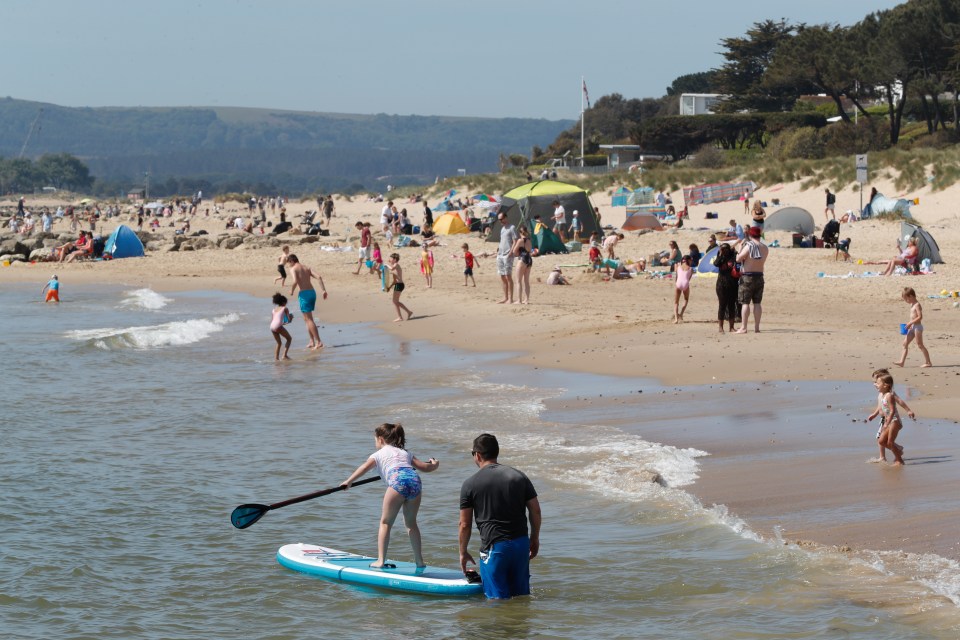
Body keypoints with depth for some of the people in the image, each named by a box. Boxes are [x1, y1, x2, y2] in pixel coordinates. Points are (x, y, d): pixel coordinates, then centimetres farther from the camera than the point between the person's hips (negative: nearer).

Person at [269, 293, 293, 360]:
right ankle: (285, 355, -2)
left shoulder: (274, 309, 25)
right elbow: (289, 320, 6)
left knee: (279, 343, 22)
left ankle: (276, 358, 14)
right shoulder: (285, 308, 11)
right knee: (289, 338, 11)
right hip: (278, 326, -6)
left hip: (272, 327, 6)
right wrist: (291, 317, 30)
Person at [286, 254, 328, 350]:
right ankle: (312, 341, 19)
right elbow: (318, 277, 4)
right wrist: (324, 290, 3)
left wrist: (292, 291, -3)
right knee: (306, 318, 19)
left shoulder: (293, 269, -3)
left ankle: (318, 342, -7)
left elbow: (295, 281, -21)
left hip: (304, 294, -7)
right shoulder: (307, 268, 16)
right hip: (312, 292, 7)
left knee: (309, 319, -3)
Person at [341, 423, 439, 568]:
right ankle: (419, 560, 22)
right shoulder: (405, 453, 36)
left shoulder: (378, 454, 24)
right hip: (415, 481, 5)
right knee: (411, 523, 21)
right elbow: (424, 467, 32)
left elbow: (365, 467, 6)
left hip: (398, 481, -5)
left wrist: (349, 481, 0)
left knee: (385, 522, 5)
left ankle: (381, 560, -2)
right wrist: (434, 465, 54)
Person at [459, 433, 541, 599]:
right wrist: (535, 539, 20)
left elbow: (465, 525, -3)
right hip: (521, 543, 4)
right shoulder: (519, 476, 5)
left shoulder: (470, 484, -5)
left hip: (494, 547, -4)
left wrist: (463, 553, 10)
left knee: (498, 598, 4)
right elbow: (535, 512, 6)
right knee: (522, 595, 16)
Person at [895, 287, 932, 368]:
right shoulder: (912, 305, 14)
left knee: (920, 345, -5)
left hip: (917, 327, -10)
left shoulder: (917, 305, -15)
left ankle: (928, 362, 2)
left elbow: (920, 317, -23)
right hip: (913, 327, 10)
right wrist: (909, 323, 9)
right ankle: (901, 361, 6)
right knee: (905, 343, 7)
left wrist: (910, 323, -21)